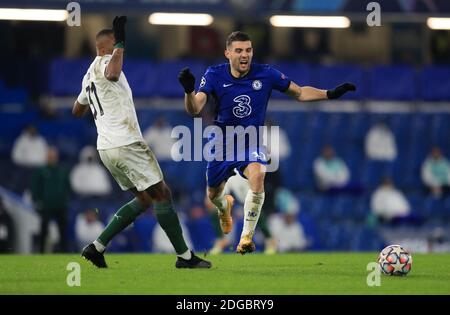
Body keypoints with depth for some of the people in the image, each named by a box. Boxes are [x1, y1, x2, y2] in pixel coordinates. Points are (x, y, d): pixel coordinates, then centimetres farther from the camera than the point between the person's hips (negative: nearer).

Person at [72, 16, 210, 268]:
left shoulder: (89, 75, 19)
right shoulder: (103, 63, -9)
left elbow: (77, 111, 32)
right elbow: (113, 74, -36)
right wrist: (120, 46, -24)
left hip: (107, 148, 10)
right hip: (126, 143, -10)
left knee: (144, 200, 14)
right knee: (162, 193, -3)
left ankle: (97, 247, 8)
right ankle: (185, 256, -1)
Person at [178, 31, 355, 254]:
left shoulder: (266, 74, -12)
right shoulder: (215, 75, -15)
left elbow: (299, 93, 1)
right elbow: (194, 109, -23)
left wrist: (330, 94, -13)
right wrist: (189, 90, -45)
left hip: (251, 143, -1)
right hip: (221, 142, 1)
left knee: (257, 177, -32)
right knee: (213, 195, 15)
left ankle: (247, 236, -19)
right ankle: (225, 206, 57)